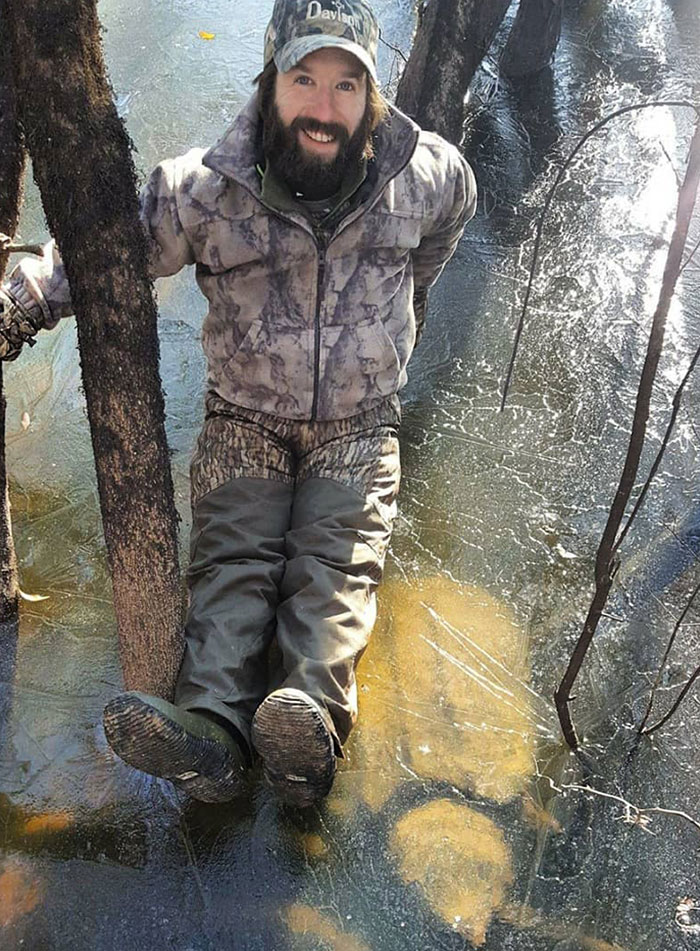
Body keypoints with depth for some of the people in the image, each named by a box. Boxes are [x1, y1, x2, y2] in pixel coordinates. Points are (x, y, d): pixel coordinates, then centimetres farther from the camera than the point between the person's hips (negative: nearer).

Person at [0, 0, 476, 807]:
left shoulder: (425, 177, -7)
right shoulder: (205, 189, -11)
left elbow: (456, 201, 18)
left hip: (357, 428, 0)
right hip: (245, 422, 0)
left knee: (336, 562, -22)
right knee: (231, 557, -19)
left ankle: (311, 724, -40)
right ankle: (209, 730, -34)